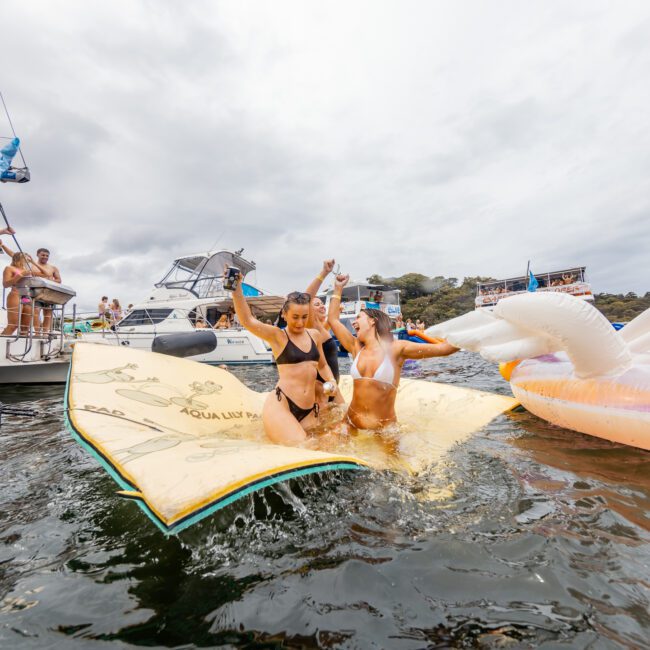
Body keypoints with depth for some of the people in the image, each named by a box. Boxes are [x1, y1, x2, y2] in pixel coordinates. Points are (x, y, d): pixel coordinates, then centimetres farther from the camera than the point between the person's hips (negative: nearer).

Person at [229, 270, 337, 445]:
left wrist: (331, 381, 7)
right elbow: (247, 321, -16)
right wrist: (236, 289, -26)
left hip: (310, 409, 7)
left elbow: (322, 365, 26)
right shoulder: (277, 336, -2)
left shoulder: (314, 335, 14)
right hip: (280, 405, -6)